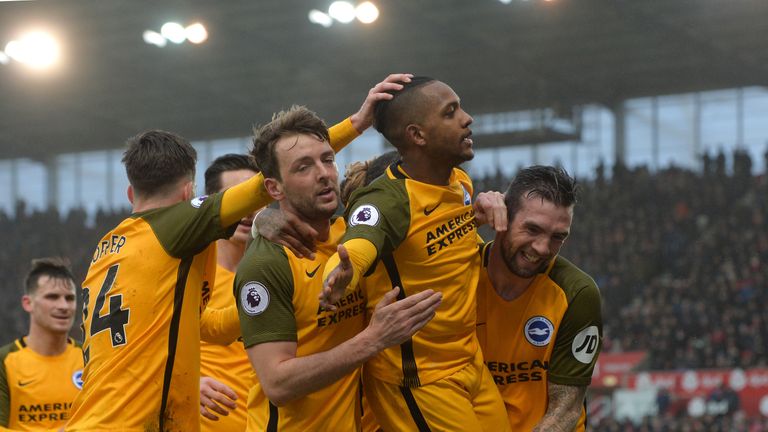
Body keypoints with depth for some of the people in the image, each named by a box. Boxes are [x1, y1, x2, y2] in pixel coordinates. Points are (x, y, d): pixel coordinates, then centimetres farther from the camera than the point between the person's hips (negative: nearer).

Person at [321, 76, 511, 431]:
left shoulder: (463, 183, 4)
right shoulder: (388, 200, -22)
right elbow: (359, 245, -44)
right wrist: (343, 271, -65)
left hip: (471, 363, 8)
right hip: (417, 379, -8)